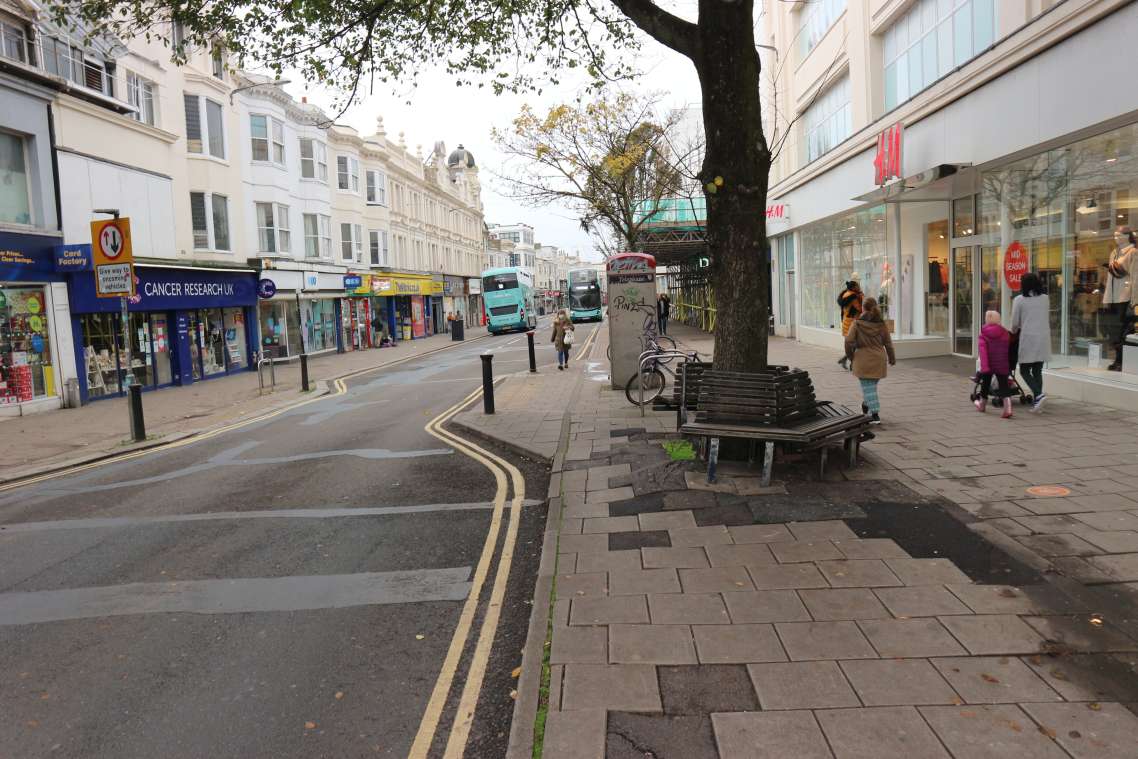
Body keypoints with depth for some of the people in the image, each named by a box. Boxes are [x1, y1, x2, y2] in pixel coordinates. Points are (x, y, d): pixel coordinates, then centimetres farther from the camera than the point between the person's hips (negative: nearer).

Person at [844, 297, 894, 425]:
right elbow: (888, 342, 8)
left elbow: (849, 341, -12)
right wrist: (892, 358, 21)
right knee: (872, 385, 22)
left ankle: (875, 414, -6)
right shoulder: (881, 324, 1)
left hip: (863, 360, -4)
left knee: (868, 387, 0)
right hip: (879, 359, 4)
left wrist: (850, 355, 5)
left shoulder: (857, 323, -9)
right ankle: (867, 405, 38)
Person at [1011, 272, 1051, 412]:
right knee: (1037, 371, 9)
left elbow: (1015, 323, -3)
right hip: (1043, 338, 4)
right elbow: (1048, 319, 13)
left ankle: (1039, 394, -17)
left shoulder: (1019, 300, -5)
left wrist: (1014, 332, 18)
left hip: (1028, 338, -4)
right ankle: (1036, 403, 6)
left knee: (1024, 370, 4)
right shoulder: (1045, 298, 7)